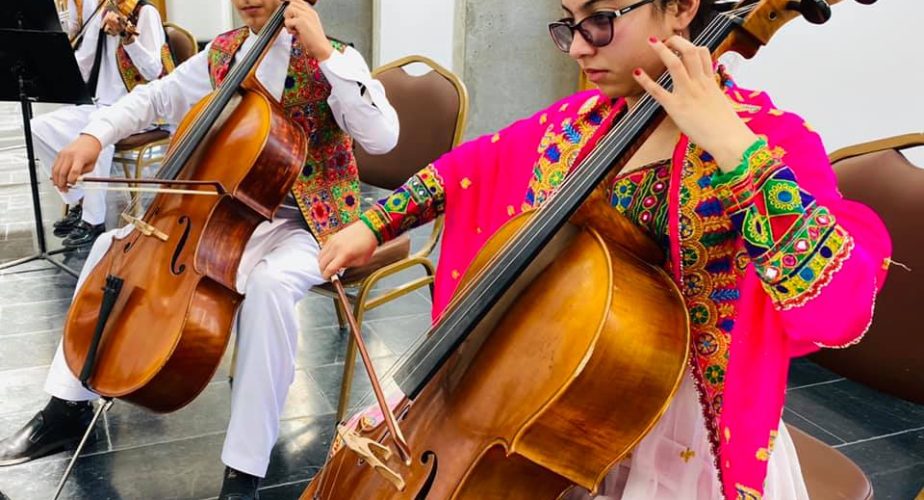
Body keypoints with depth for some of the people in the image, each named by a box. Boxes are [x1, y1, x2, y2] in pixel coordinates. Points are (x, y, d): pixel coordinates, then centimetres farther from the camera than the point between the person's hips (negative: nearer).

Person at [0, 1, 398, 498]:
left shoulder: (334, 60, -10)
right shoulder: (222, 53, 8)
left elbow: (382, 137, -27)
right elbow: (157, 95, 17)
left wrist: (324, 51, -29)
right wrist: (94, 135, 0)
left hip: (304, 223, -7)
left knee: (268, 284, -39)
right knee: (112, 244, 4)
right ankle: (68, 404, 15)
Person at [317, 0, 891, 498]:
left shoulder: (771, 140, -17)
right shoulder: (576, 121, 0)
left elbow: (840, 306, -31)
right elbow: (470, 167, 14)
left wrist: (735, 148, -35)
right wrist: (374, 225, 11)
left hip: (677, 431, -5)